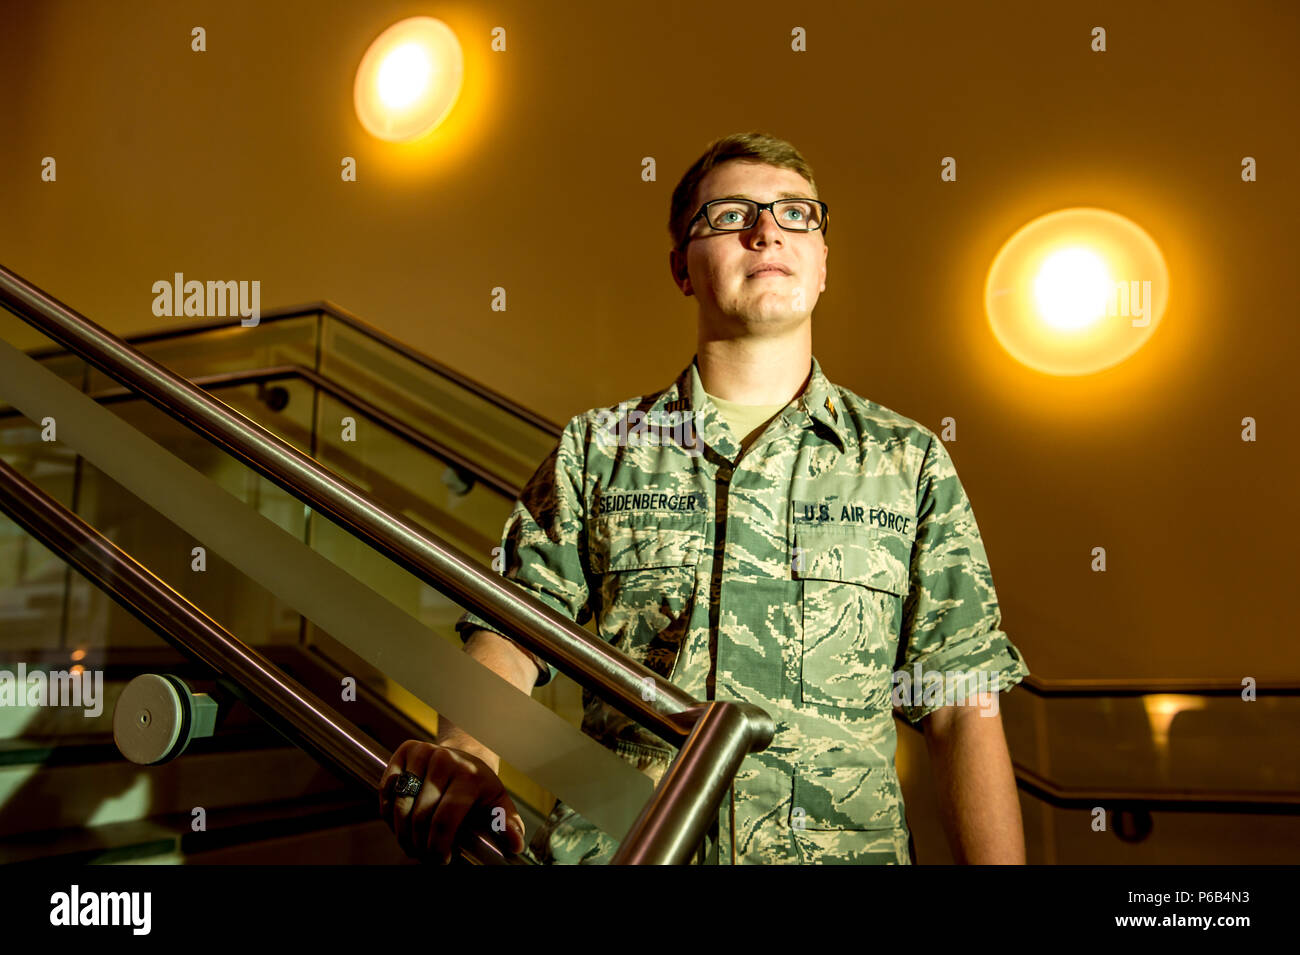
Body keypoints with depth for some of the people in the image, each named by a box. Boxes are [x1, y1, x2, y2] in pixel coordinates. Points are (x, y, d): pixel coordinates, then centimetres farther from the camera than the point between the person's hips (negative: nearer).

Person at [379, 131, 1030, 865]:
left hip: (842, 844, 0)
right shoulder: (596, 450, 10)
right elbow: (509, 636, 5)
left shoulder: (910, 462, 11)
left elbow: (963, 709, 5)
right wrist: (466, 756, -16)